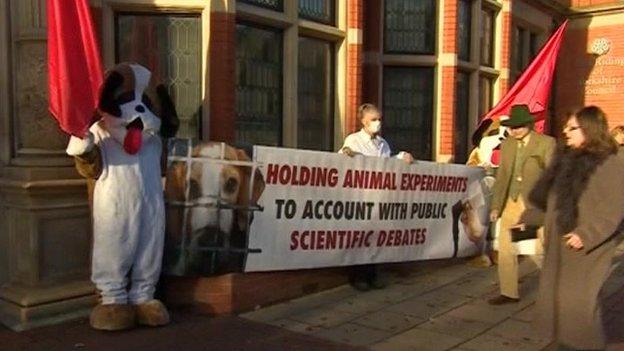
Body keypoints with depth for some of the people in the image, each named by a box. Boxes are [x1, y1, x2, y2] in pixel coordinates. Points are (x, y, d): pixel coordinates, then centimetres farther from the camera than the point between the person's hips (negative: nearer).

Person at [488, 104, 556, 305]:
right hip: (511, 203, 5)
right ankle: (509, 293, 22)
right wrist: (496, 205, 10)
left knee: (538, 251, -2)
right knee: (505, 250, 8)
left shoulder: (546, 143, -4)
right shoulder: (506, 144, 11)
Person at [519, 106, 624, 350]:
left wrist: (586, 235, -21)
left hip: (588, 246, -7)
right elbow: (548, 198, 17)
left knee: (578, 301, -5)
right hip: (559, 243, 7)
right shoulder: (567, 158, 10)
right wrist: (527, 218, 17)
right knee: (555, 297, 11)